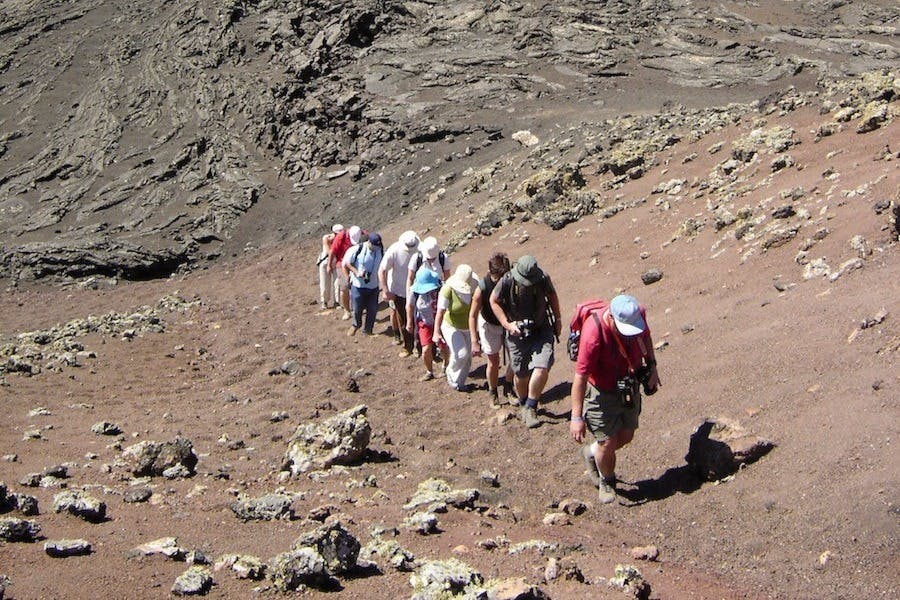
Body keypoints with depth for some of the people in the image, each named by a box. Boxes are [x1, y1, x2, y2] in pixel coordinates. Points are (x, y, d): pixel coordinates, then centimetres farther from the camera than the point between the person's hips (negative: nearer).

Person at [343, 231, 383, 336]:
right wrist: (356, 272, -19)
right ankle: (356, 325, 38)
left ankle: (368, 330, 27)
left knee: (372, 310, 7)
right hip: (358, 284, -3)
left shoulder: (380, 251, -6)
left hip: (373, 286, 3)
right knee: (357, 309, 8)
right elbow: (347, 263, -6)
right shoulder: (357, 250, -16)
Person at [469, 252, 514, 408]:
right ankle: (493, 393, 26)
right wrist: (474, 342, -25)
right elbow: (473, 315, -21)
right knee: (493, 362, 4)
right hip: (490, 325, -2)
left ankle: (508, 386, 22)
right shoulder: (482, 288, -29)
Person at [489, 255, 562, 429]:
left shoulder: (543, 279, -16)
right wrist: (507, 324, -12)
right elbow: (494, 301, -2)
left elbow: (552, 295, 7)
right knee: (521, 374, 9)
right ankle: (523, 403, 38)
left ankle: (530, 408, -3)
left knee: (541, 368, -20)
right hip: (517, 334, 0)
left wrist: (557, 319, 12)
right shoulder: (506, 282, -20)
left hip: (541, 331, 0)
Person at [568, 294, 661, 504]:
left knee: (626, 436, 18)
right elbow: (580, 376, -32)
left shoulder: (638, 314, -19)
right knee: (608, 443, 3)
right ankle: (607, 482, 35)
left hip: (630, 388, 6)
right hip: (602, 393, -6)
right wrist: (576, 417, -29)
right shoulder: (594, 334, -37)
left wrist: (652, 366, 7)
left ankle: (592, 453, 48)